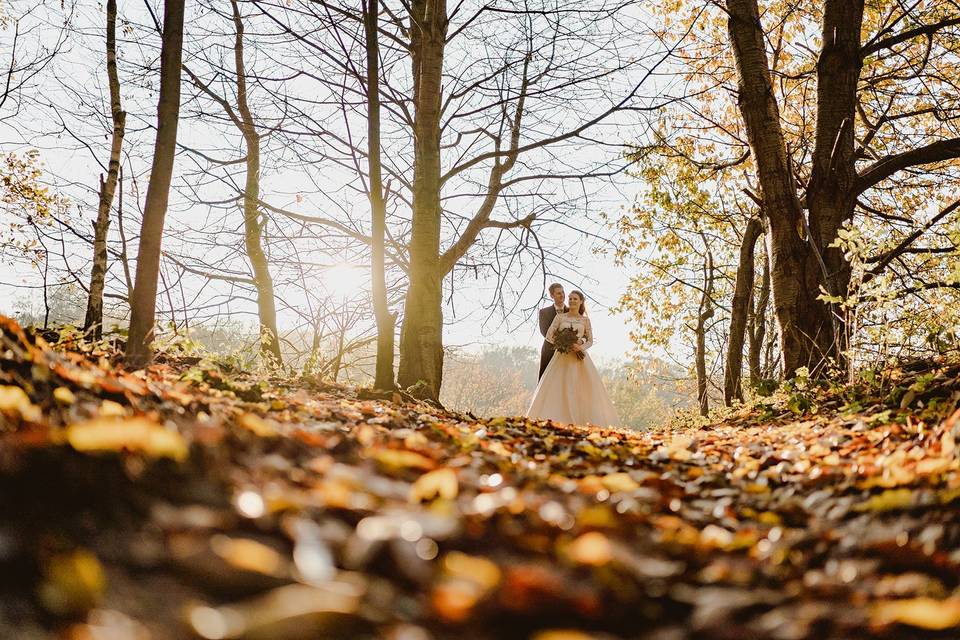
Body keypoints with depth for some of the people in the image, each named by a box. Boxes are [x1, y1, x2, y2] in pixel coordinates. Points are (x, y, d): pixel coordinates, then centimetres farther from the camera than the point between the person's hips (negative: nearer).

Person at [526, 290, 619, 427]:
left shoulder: (585, 320, 9)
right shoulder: (560, 317, 7)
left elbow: (590, 341, 8)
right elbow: (549, 336, 3)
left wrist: (580, 347, -12)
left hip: (579, 358, 0)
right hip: (562, 358, 0)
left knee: (582, 389, -7)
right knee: (557, 388, -8)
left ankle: (583, 419, -2)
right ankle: (558, 420, -7)